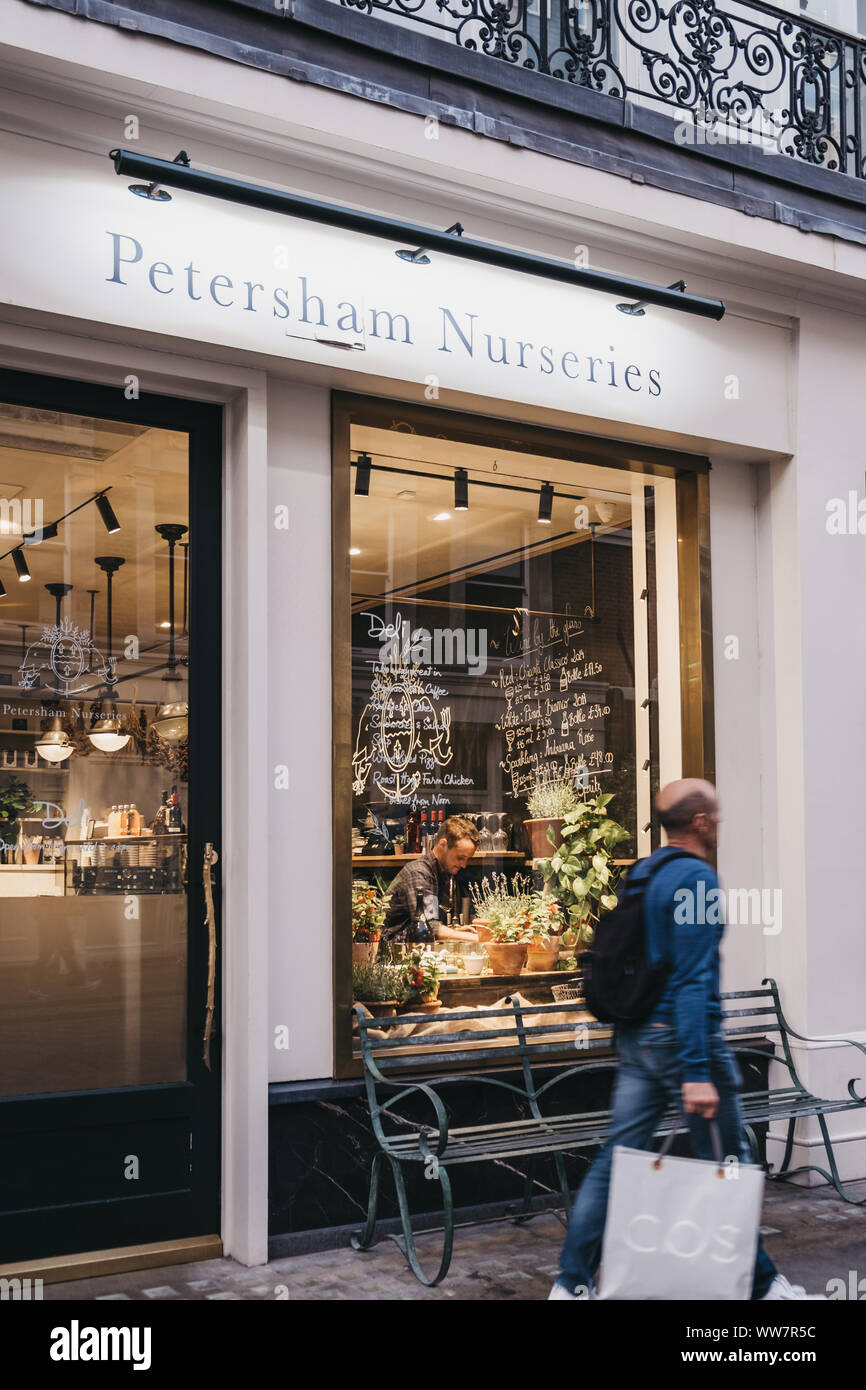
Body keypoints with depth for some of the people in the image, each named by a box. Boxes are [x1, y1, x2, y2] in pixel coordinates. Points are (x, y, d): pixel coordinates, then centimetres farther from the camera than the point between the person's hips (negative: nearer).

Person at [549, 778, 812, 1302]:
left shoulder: (641, 874, 12)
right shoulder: (697, 879, -16)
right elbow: (693, 980, -22)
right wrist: (697, 1073, -24)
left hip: (635, 1038, 8)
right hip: (684, 1035, -8)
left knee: (617, 1155, 9)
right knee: (729, 1160, 7)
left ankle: (573, 1282, 10)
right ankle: (761, 1281, 20)